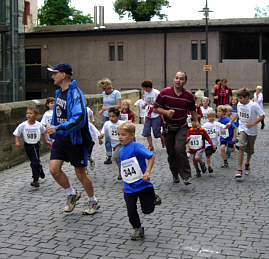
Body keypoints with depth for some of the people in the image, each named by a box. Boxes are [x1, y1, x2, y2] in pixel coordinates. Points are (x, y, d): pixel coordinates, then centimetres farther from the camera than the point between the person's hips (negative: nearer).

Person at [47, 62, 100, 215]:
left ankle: (93, 202, 26)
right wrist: (55, 130, 23)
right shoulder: (59, 92, 9)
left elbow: (79, 119, -31)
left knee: (81, 174, 4)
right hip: (61, 138, 7)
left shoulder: (75, 93, -20)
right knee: (54, 169, -3)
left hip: (75, 139, -7)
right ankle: (72, 194, 21)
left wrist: (57, 128, -32)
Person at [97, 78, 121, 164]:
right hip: (106, 117, 5)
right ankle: (109, 156, 5)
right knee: (107, 136, 1)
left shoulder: (116, 93, -7)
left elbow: (119, 105, -13)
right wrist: (102, 110, 1)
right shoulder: (104, 93, 11)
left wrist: (108, 107, -21)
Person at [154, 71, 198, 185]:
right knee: (171, 153, 8)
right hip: (168, 127, 1)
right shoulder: (164, 93, -8)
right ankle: (175, 174, 29)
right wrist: (166, 112, -20)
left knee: (179, 149, -21)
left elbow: (192, 110, 13)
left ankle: (186, 176, -13)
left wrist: (196, 122, 6)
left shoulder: (189, 96, -4)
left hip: (182, 127, -1)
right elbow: (156, 108, -3)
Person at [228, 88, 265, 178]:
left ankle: (247, 164, 44)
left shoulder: (254, 105, -18)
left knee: (250, 150, 14)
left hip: (252, 131, -2)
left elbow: (262, 116, -15)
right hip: (243, 129, 2)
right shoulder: (239, 104, -3)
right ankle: (239, 170, -16)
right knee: (241, 148, -16)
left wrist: (253, 123, -23)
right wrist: (231, 122, 15)